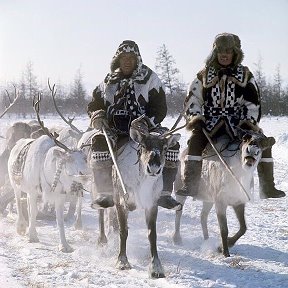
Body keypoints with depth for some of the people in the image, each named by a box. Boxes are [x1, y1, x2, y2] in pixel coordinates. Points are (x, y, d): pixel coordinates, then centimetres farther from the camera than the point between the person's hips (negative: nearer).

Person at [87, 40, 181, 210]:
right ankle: (104, 192, -26)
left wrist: (147, 122, -19)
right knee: (100, 141, -32)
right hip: (115, 130, 1)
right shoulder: (108, 82, 14)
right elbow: (94, 105, 17)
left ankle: (165, 191, -22)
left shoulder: (149, 79, 6)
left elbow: (160, 108, -1)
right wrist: (97, 116, -7)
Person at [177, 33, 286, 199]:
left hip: (239, 123, 1)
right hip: (210, 122, 0)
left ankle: (268, 187, -12)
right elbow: (193, 99, 10)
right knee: (196, 139, -31)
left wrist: (250, 121, -7)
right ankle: (190, 185, -29)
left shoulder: (245, 75, 11)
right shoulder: (204, 76, 11)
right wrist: (195, 117, -7)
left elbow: (253, 102, 8)